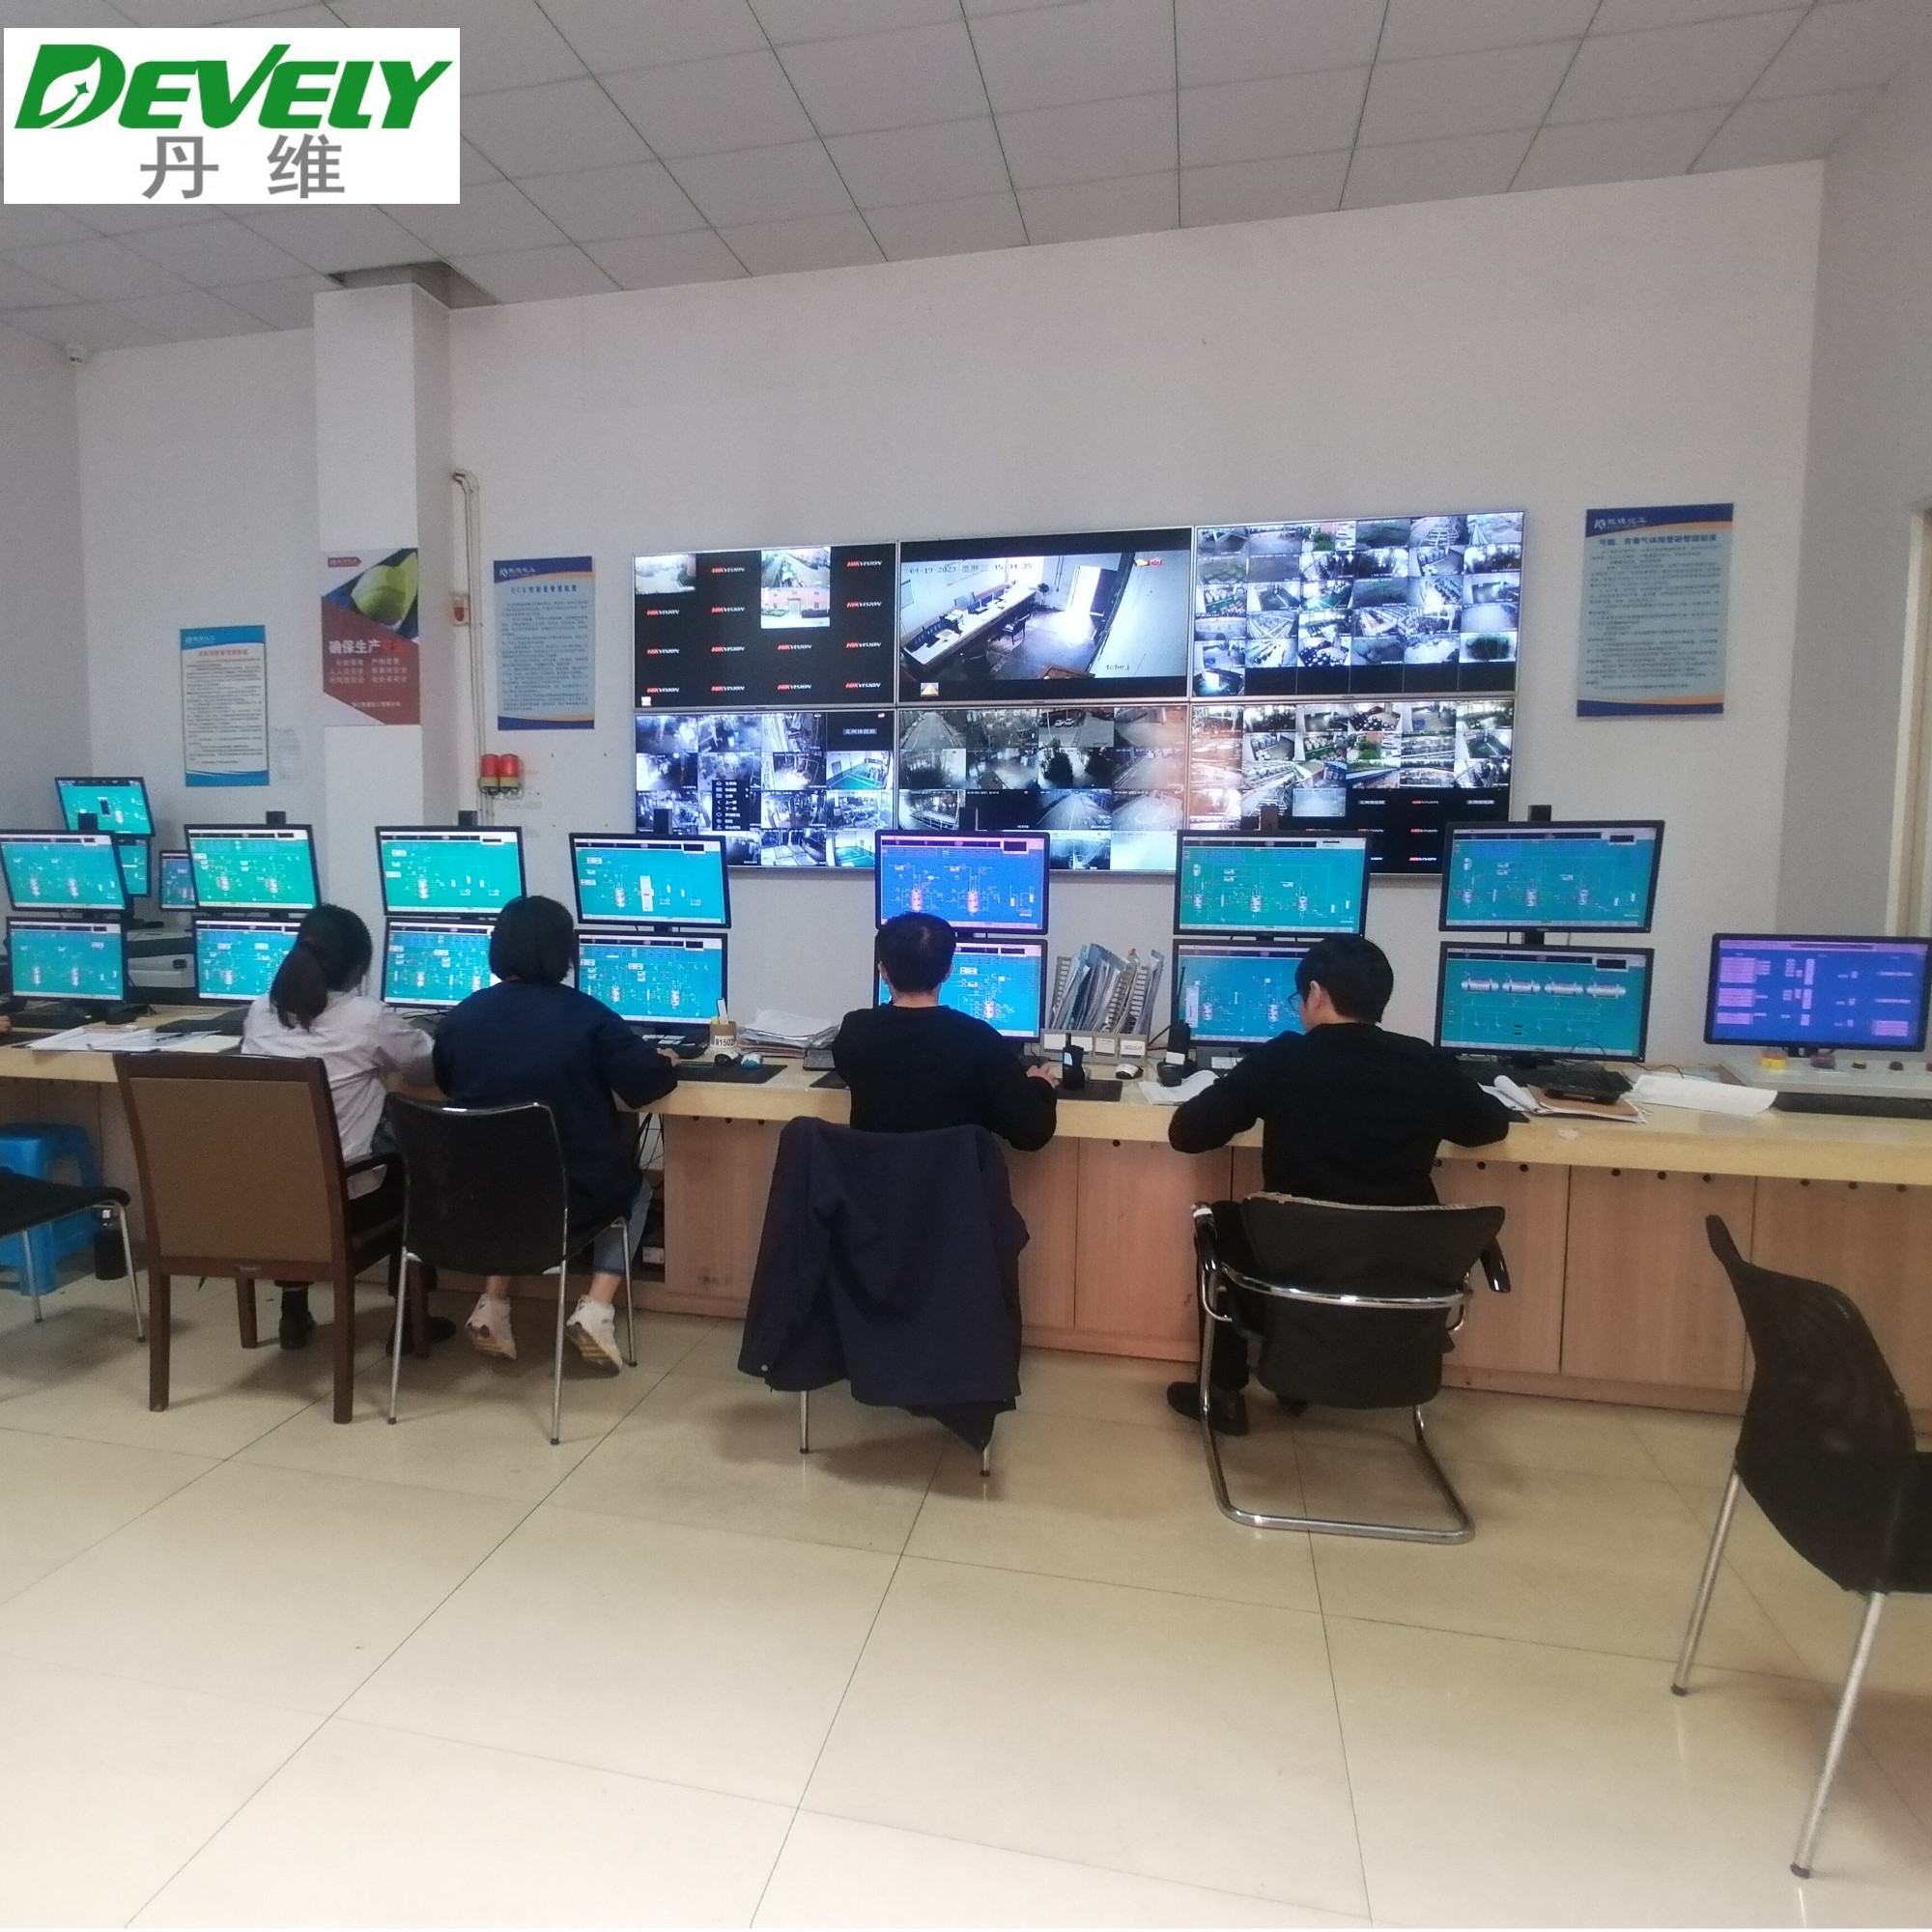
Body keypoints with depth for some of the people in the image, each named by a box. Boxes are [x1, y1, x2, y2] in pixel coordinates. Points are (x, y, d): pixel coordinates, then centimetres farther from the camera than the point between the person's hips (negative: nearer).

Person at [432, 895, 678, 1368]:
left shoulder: (459, 1017, -2)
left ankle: (492, 1304, 21)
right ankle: (596, 1309, 9)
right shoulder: (587, 1016, -14)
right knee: (634, 1190, 28)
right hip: (575, 1194, -4)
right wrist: (666, 1063, 12)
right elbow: (645, 1084, -10)